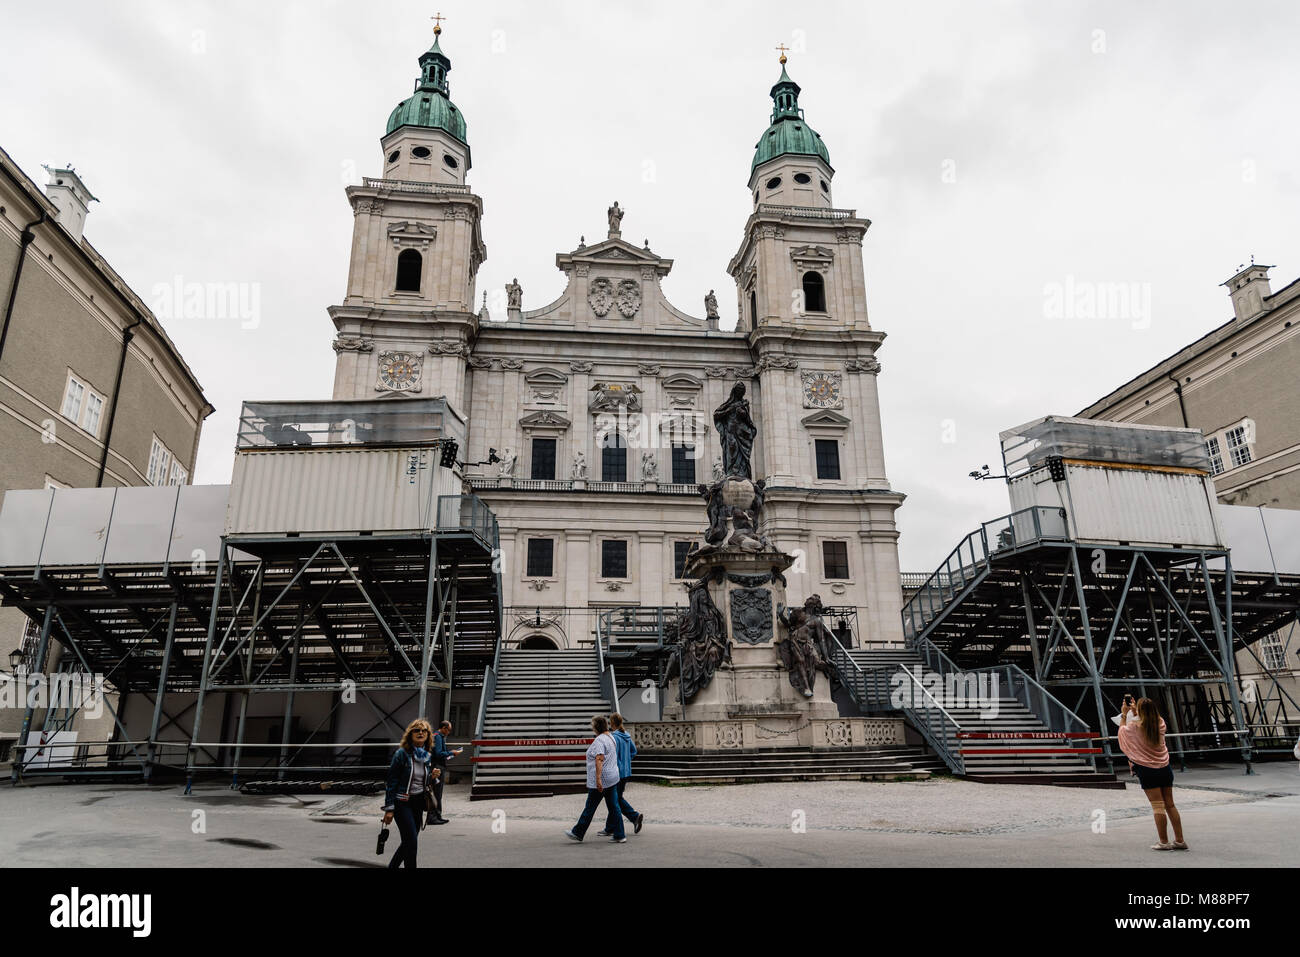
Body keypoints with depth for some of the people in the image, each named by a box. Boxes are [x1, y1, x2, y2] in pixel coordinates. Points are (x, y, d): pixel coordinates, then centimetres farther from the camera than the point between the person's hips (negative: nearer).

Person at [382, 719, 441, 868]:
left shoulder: (428, 756, 6)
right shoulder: (402, 753, -11)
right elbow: (391, 781, -10)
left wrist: (433, 777, -5)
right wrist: (389, 808, -13)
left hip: (418, 802, 6)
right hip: (402, 802, -6)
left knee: (409, 841, 12)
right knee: (411, 840, -14)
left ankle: (392, 866, 31)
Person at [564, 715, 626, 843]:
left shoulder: (599, 740, -16)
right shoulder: (611, 738, 13)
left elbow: (599, 760, -25)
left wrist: (598, 779, -29)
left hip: (601, 780, -9)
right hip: (613, 778, 9)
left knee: (590, 807, 2)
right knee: (613, 807, 8)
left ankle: (577, 833, 14)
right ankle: (619, 835, 8)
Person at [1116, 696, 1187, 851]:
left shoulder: (1135, 728, -12)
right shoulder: (1160, 723, -1)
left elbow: (1122, 729, 9)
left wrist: (1124, 714, 17)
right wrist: (1135, 712, 24)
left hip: (1148, 770, -5)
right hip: (1165, 767, 5)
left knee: (1157, 806, -3)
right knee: (1170, 805, 12)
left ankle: (1164, 842, 0)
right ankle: (1180, 840, 17)